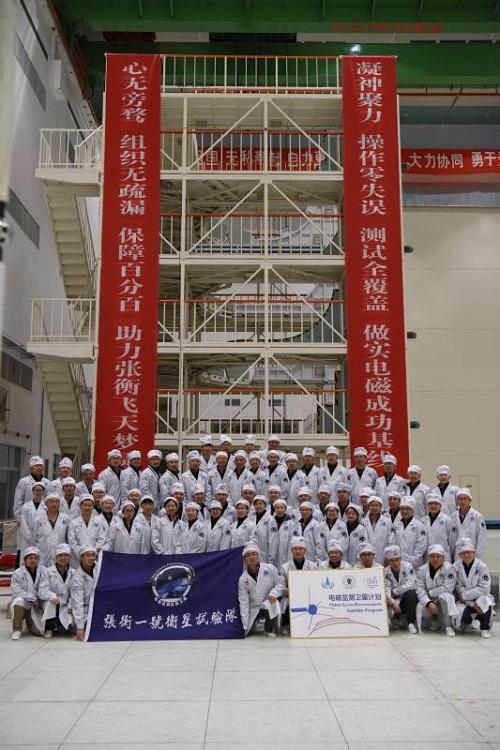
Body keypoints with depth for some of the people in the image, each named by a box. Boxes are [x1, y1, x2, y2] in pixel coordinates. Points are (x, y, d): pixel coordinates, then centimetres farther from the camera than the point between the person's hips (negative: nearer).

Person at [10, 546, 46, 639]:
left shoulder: (43, 571, -1)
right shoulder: (18, 573, -4)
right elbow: (16, 591, -13)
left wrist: (38, 600, -21)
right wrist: (32, 598, -21)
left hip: (37, 606, 1)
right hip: (23, 604, -1)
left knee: (39, 631, -15)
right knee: (19, 600, -35)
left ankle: (30, 622, 22)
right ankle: (17, 629, -16)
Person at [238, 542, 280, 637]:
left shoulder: (270, 569, -9)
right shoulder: (243, 579, -7)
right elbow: (243, 601, -8)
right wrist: (244, 626, -12)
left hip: (270, 604, -2)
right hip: (253, 609, 2)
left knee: (268, 605, -34)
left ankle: (269, 629, -3)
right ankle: (254, 623, 27)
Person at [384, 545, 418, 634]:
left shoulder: (407, 566, -10)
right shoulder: (386, 571, -4)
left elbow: (411, 584, -23)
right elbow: (386, 590, -15)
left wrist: (394, 592, -22)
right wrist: (393, 602, -33)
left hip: (410, 597, -1)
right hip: (396, 600, 1)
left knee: (410, 594, -34)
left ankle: (411, 623, -20)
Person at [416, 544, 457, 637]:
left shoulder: (449, 568, -12)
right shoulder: (422, 570, -2)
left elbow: (447, 588, -19)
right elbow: (420, 590, -9)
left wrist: (430, 592, -13)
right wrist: (429, 603, -26)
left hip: (445, 601, -3)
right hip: (429, 601, 3)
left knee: (444, 596, -36)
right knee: (421, 610, -27)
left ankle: (448, 626, -20)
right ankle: (434, 620, 9)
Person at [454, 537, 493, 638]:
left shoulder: (481, 566, -12)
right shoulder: (456, 567, -7)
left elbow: (484, 588, -17)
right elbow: (459, 588, -11)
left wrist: (465, 595, -19)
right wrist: (473, 604, -22)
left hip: (480, 597, -2)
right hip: (465, 601, 2)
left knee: (485, 600, -36)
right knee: (457, 613, -27)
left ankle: (485, 628, -7)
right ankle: (467, 622, 15)